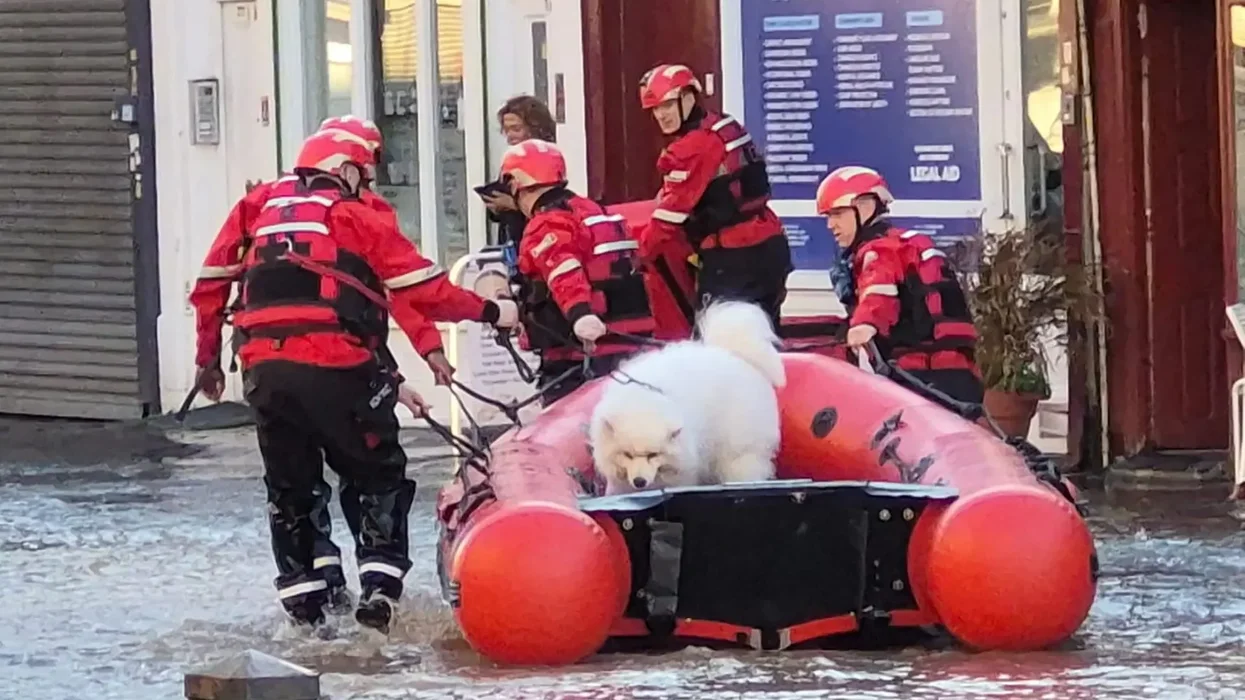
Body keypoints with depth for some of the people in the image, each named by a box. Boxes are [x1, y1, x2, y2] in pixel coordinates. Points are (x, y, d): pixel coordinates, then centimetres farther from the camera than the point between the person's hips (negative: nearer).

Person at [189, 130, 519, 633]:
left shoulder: (258, 208, 19)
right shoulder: (355, 217, 8)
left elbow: (211, 285, 19)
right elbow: (421, 291, 4)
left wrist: (207, 358, 29)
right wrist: (489, 312, 16)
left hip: (263, 370, 4)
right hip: (336, 369, -4)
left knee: (291, 487, 17)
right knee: (376, 477, 12)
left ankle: (305, 600, 14)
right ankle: (378, 589, 1)